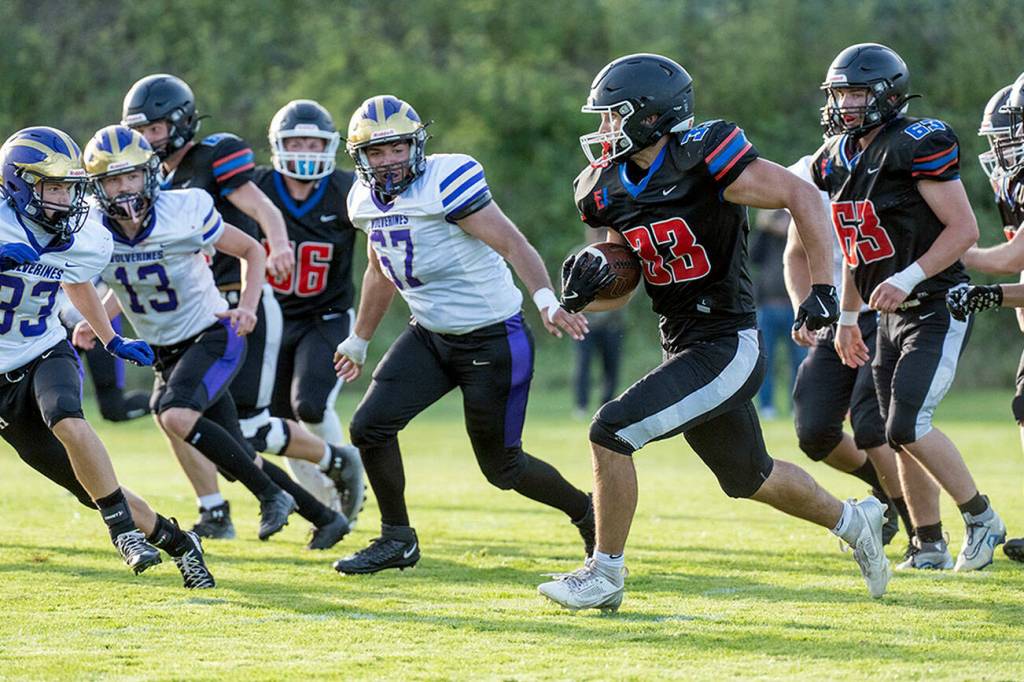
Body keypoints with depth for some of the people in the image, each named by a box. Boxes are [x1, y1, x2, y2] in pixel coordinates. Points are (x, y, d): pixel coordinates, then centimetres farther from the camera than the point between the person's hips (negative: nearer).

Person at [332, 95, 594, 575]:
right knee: (370, 426, -5)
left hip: (492, 341, -7)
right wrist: (358, 341, 31)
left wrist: (546, 300, -41)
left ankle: (587, 514, 28)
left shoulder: (446, 181, -20)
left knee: (501, 467, 3)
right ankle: (397, 541, 11)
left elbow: (511, 242, -26)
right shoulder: (366, 200, 4)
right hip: (430, 337, 7)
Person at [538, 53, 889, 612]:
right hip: (687, 350, 8)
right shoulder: (611, 189, 5)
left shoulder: (703, 160, -17)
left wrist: (822, 287, -19)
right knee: (750, 478, 23)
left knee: (611, 432, -17)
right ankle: (852, 521, 46)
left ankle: (605, 574, -4)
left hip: (727, 347, -8)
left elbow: (801, 196, -14)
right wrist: (586, 290, -7)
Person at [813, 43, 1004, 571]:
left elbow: (964, 229, -18)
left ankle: (981, 518, 1)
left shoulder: (917, 146, -16)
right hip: (892, 316, 8)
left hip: (937, 310, -8)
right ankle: (929, 547, 18)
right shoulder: (838, 160, 9)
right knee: (902, 435, 7)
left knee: (907, 426, -16)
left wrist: (907, 278, -25)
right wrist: (847, 318, 20)